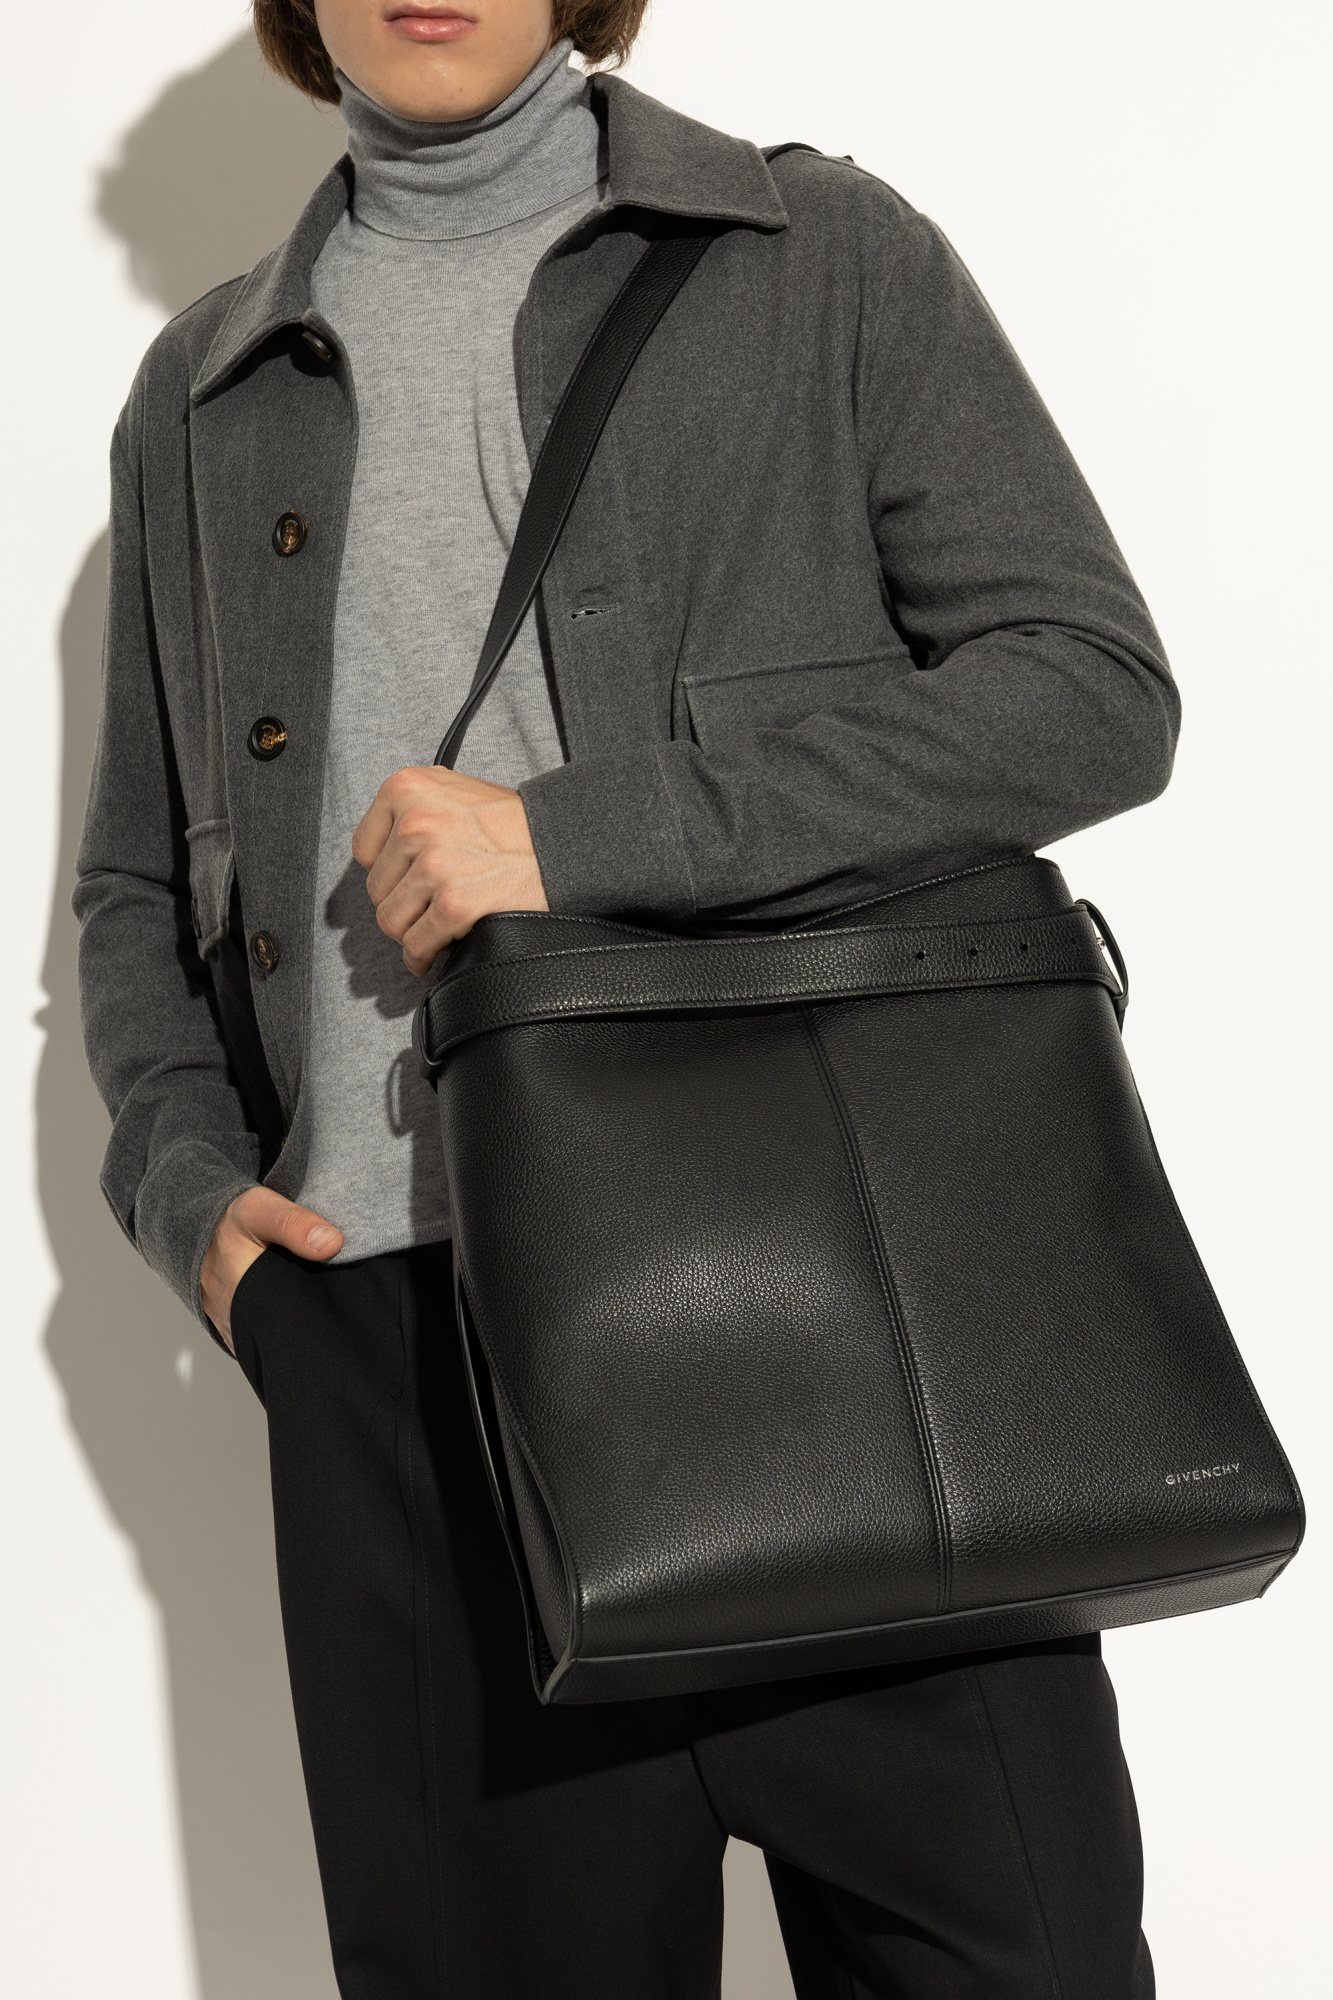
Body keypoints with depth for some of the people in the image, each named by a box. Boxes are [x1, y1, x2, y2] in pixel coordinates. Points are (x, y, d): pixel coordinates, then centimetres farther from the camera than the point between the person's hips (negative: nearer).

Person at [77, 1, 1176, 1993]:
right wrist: (184, 1174, 3)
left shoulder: (822, 257, 8)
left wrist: (581, 835, -12)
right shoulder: (201, 401, 18)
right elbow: (136, 884, 23)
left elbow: (1095, 688, -4)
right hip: (392, 1332, 3)